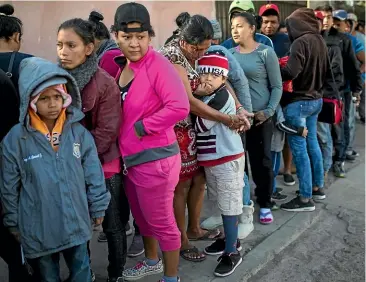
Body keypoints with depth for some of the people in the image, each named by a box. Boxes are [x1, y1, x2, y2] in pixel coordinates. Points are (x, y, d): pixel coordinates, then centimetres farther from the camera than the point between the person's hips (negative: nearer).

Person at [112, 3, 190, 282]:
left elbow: (180, 107, -27)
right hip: (129, 158, 8)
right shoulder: (120, 65, 6)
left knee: (161, 222, 7)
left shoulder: (158, 65, -17)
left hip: (155, 159, -8)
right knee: (141, 216, 25)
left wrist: (141, 127, -20)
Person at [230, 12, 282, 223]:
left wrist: (268, 111, -13)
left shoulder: (266, 52, -4)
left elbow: (277, 86, -3)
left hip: (260, 116, -3)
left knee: (262, 160, 5)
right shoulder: (230, 54, 5)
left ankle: (265, 204, 21)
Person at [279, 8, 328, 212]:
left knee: (299, 148, -3)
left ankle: (306, 199, 3)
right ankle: (318, 187, 31)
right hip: (316, 99, 9)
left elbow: (291, 72, -24)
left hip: (299, 102, -9)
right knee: (312, 143, 19)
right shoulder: (320, 40, 9)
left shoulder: (301, 42, -17)